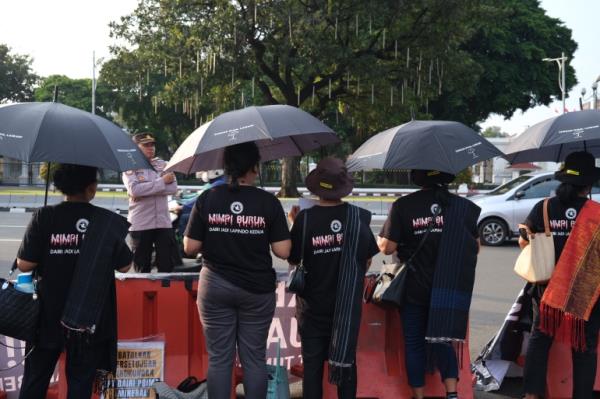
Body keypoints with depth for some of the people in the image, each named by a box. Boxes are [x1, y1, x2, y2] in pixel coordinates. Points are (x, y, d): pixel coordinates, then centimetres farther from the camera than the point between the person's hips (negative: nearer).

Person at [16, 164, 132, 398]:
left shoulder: (43, 217, -11)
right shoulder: (108, 222, -9)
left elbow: (24, 265, -12)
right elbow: (124, 266, -3)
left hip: (48, 313, 0)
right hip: (89, 316, 0)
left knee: (35, 379, 16)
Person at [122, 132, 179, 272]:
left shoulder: (163, 165, 10)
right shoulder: (130, 168, 1)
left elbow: (173, 188, -4)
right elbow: (134, 189, -16)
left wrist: (144, 190, -12)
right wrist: (162, 182, -14)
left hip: (163, 222, 3)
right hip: (140, 224, -2)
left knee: (168, 265, 3)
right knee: (142, 267, 7)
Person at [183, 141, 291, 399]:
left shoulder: (207, 199, -6)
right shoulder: (268, 202, -8)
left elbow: (190, 248, -5)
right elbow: (283, 252, -9)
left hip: (215, 288, 1)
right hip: (257, 289, 0)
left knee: (219, 359, 7)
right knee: (255, 359, 10)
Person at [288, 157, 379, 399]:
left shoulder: (304, 219, -16)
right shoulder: (359, 217, -10)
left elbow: (293, 260, -5)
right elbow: (367, 260, 1)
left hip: (313, 304, -1)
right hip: (348, 305, 2)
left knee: (312, 363, 9)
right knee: (347, 360, 15)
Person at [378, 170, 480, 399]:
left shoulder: (403, 206, -11)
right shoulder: (464, 207, -4)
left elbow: (387, 247, -11)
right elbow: (475, 247, 4)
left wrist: (380, 240, 11)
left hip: (414, 287, -2)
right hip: (449, 288, 2)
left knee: (414, 343, 12)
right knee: (442, 340, 16)